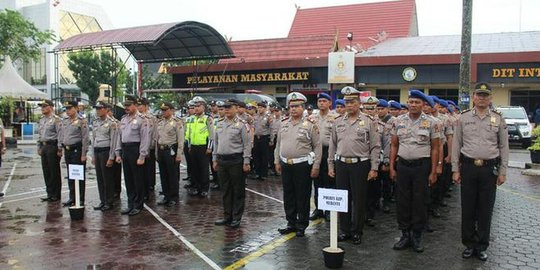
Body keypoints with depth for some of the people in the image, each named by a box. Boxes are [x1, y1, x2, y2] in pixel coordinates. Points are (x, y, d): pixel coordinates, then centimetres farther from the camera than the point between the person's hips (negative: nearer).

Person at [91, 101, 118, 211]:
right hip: (97, 151, 7)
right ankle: (102, 201, 20)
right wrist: (93, 155, 14)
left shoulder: (111, 123, -9)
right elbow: (93, 139, 17)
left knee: (108, 178, 0)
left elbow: (113, 141, -11)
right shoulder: (95, 122, 11)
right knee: (99, 178, 10)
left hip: (106, 151, -6)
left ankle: (109, 202, 10)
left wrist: (111, 158, -13)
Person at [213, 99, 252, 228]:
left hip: (236, 160, -6)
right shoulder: (219, 123, 10)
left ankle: (236, 218, 14)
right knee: (225, 190, 13)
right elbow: (216, 142, 16)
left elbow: (247, 144, -9)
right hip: (222, 160, 6)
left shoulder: (242, 124, -8)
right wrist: (214, 159, 13)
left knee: (238, 191, 4)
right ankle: (227, 216, 24)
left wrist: (246, 162, -12)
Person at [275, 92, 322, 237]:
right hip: (285, 165, 5)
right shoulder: (284, 124, 10)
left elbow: (317, 146, -5)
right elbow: (278, 144, 17)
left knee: (302, 197, 3)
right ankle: (291, 223, 25)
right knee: (288, 196, 12)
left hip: (302, 165, -5)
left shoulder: (310, 125, -6)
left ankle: (302, 225, 16)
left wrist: (316, 166, -9)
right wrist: (277, 161, 13)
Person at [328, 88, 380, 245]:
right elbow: (332, 145, 13)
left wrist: (374, 168, -7)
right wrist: (331, 165, 9)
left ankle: (357, 232, 17)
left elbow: (375, 147, -2)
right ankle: (344, 230, 21)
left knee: (359, 199, 4)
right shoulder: (338, 122, 9)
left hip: (360, 164, -3)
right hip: (341, 164, 3)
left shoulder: (368, 122, -2)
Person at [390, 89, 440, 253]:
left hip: (422, 166, -2)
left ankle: (417, 236, 17)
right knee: (403, 201, 7)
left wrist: (433, 172, -5)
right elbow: (394, 146, 8)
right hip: (402, 165, 2)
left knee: (419, 202, 4)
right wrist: (392, 167, 4)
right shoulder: (398, 121, 4)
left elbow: (435, 148, -1)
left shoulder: (430, 123, -2)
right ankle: (405, 235, 19)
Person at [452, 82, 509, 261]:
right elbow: (456, 145, 4)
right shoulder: (463, 117, 3)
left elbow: (504, 147, 5)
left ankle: (481, 246, 21)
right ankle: (469, 245, 21)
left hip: (490, 168, 0)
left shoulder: (498, 119, 3)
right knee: (467, 208, 7)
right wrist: (455, 170, 0)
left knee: (485, 210, 7)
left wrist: (502, 172, 1)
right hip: (468, 167, 0)